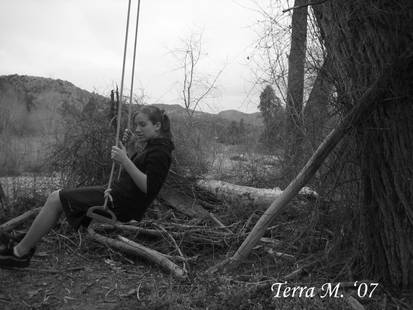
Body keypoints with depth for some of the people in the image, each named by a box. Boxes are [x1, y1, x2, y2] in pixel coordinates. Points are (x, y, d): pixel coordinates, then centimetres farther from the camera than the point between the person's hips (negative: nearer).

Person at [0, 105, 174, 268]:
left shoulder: (160, 151, -16)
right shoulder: (153, 146, 14)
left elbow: (147, 188, -24)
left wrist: (125, 161, -28)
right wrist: (130, 147, 11)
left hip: (121, 204, -10)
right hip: (120, 194, 10)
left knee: (56, 200, -6)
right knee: (57, 198, 14)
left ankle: (20, 253, 6)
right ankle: (23, 246, 17)